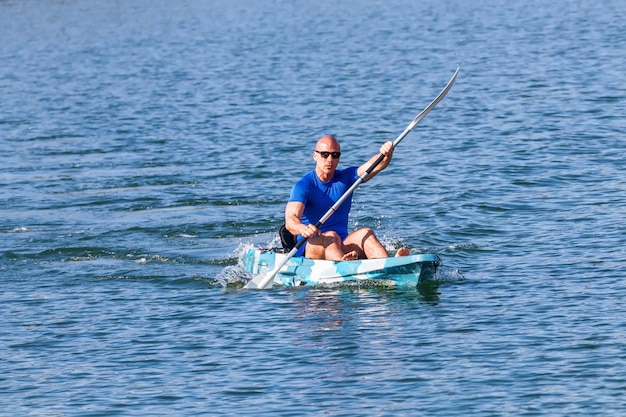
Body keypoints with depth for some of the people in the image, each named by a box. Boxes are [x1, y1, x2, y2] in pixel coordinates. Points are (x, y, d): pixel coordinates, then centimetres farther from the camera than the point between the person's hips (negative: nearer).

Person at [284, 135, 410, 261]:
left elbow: (375, 165, -7)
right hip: (309, 247, -4)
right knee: (331, 236, -33)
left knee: (365, 233, -23)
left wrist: (387, 155, -32)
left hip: (342, 246, 4)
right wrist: (303, 229, -45)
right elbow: (290, 220, -20)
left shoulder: (346, 178, 10)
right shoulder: (304, 185, -5)